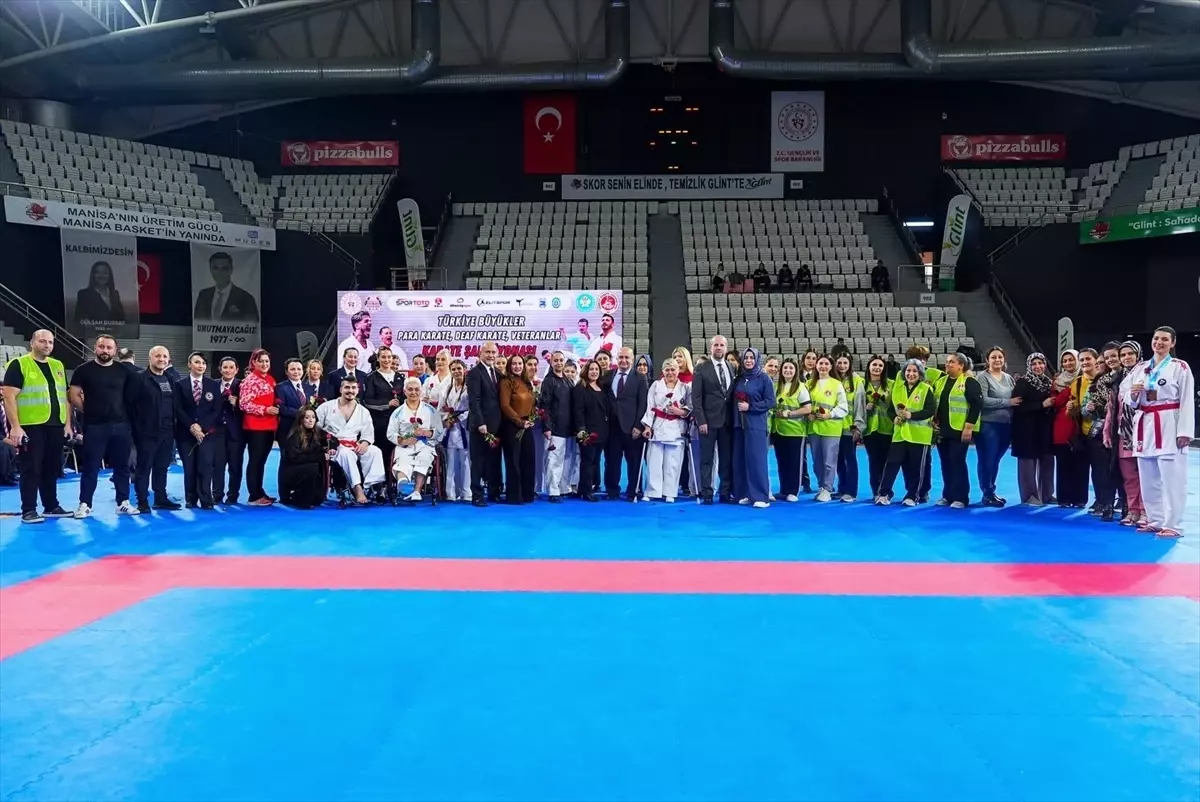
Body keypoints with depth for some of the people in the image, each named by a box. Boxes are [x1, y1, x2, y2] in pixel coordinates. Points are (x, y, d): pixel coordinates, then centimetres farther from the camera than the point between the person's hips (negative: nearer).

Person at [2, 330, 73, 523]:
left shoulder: (57, 366, 15)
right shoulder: (19, 365, -5)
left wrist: (68, 423, 12)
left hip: (55, 426, 6)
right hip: (31, 426, -6)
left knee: (52, 468, 12)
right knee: (31, 469, -2)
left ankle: (51, 506, 20)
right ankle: (28, 510, 4)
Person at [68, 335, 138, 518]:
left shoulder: (123, 371, 6)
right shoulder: (84, 370, -1)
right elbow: (73, 396, -1)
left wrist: (125, 412, 6)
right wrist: (89, 411, 0)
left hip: (120, 425, 3)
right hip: (94, 426, -3)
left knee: (122, 466, 7)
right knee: (90, 467, 1)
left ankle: (123, 503, 14)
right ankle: (84, 504, 7)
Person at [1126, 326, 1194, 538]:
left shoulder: (1180, 367, -1)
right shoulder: (1140, 368, 13)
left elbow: (1187, 401, -6)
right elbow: (1132, 403, 18)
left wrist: (1184, 431, -14)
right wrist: (1132, 394, -6)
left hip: (1169, 425, -5)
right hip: (1145, 425, 6)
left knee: (1172, 478, -7)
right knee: (1148, 479, 10)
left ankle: (1172, 525, -3)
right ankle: (1155, 520, 21)